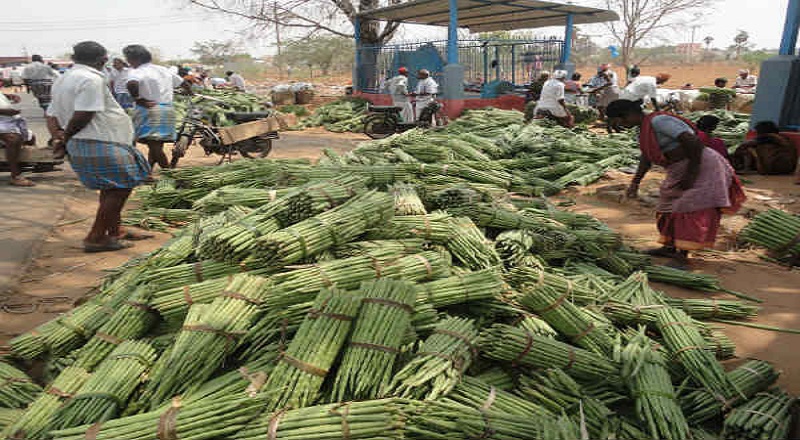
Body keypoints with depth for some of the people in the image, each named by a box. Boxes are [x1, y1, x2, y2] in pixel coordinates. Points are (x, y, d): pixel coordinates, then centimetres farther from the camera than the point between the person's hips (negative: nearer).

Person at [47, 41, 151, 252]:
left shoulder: (63, 80, 18)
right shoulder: (91, 79, -15)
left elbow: (52, 114, 16)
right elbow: (83, 115, -20)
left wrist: (57, 135, 2)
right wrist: (65, 138, -8)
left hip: (80, 146, 10)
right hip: (100, 145, -10)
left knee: (111, 189, 20)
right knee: (120, 187, -2)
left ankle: (114, 230, 31)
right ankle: (96, 238, 1)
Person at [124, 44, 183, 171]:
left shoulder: (136, 72, -8)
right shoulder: (164, 70, 14)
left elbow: (132, 83, -30)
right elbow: (181, 82, 23)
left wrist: (136, 98, -16)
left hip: (148, 109, -7)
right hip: (169, 109, 8)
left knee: (154, 144, -8)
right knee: (155, 145, 13)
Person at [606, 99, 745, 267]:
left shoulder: (659, 121, -22)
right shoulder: (644, 127, 9)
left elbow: (694, 142, -27)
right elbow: (646, 157, 15)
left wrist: (691, 175, -22)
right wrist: (635, 182, 8)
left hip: (702, 167, -11)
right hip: (679, 171, 11)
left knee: (690, 210, -13)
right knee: (669, 206, 14)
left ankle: (683, 256, -13)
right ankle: (670, 247, 26)